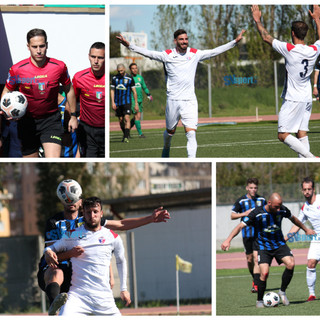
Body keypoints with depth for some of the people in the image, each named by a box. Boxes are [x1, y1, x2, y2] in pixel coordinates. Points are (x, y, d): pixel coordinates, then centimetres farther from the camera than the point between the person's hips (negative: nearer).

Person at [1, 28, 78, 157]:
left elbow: (69, 89, 10)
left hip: (51, 120, -1)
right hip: (27, 121, 1)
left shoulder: (59, 67, -7)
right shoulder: (17, 69, -9)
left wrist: (73, 115, 14)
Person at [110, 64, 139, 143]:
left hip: (127, 102, -3)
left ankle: (126, 137, -20)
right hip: (117, 103, 3)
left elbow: (134, 92, 2)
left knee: (127, 118, -16)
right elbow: (112, 90, 7)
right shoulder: (114, 78, 6)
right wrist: (113, 102, -3)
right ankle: (125, 134, 26)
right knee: (121, 120, 9)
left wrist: (136, 104, 0)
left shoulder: (130, 78, -2)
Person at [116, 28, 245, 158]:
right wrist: (129, 46, -12)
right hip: (173, 101, 0)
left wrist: (235, 41, 6)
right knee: (170, 131, 15)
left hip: (190, 101, 0)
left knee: (191, 133, -12)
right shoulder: (167, 55, 0)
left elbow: (215, 51, 8)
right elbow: (148, 53, -3)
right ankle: (166, 148, 46)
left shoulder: (195, 54, 5)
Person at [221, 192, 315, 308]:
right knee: (264, 273, -20)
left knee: (291, 264, -22)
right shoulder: (257, 213, -17)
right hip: (263, 246, -3)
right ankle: (259, 301, 2)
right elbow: (241, 226, -17)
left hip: (279, 244, 3)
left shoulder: (282, 210, -4)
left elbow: (293, 219, 18)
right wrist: (228, 240, -29)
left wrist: (306, 229, 31)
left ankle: (282, 292, -1)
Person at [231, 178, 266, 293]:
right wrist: (244, 214, -11)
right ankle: (254, 278, 34)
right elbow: (232, 216, 4)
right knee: (249, 259, 9)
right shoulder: (241, 201, 1)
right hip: (247, 233, 1)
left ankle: (256, 285, -16)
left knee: (256, 258, -13)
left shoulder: (262, 200, 6)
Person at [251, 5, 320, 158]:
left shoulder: (289, 49, -15)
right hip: (307, 100, 7)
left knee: (283, 135, -6)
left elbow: (266, 38, -5)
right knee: (302, 135, 9)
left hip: (292, 100, -7)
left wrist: (257, 20, 7)